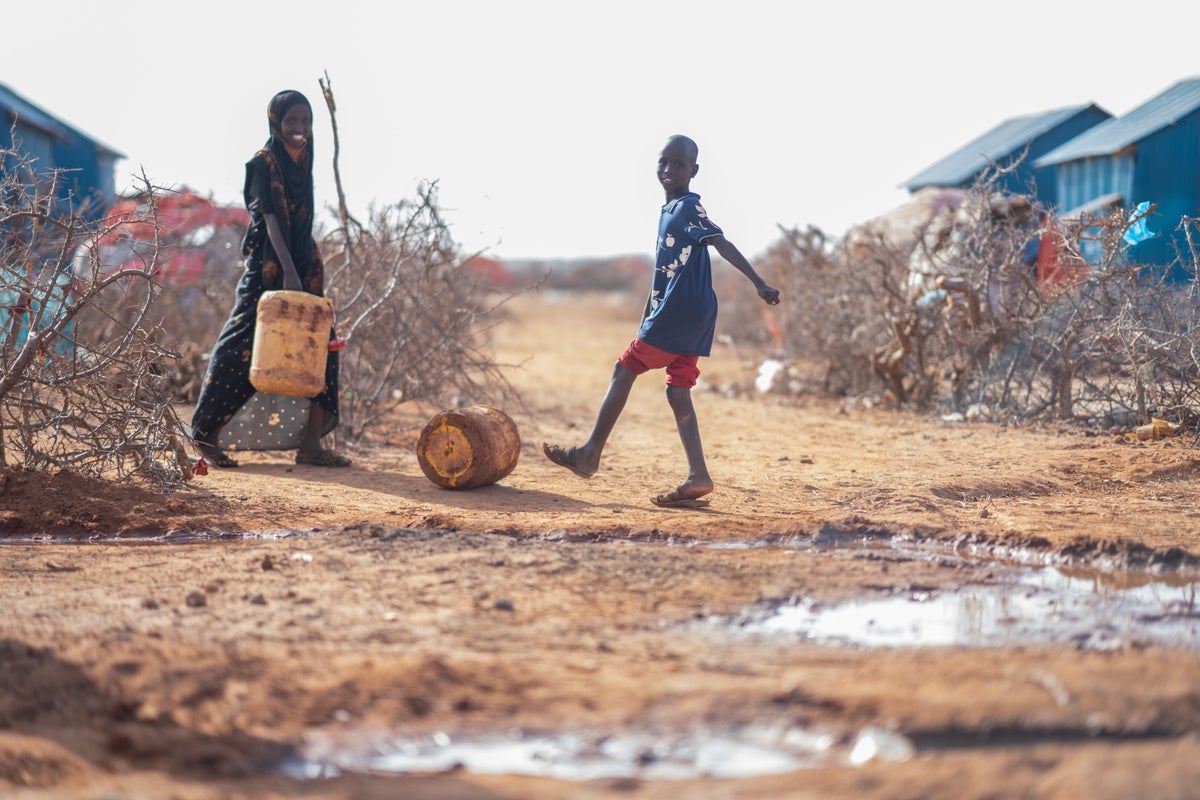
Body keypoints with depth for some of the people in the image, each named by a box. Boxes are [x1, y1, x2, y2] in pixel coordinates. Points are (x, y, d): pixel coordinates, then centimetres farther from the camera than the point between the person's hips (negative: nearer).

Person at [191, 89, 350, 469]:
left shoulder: (302, 163, 14)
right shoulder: (263, 162, -8)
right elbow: (271, 217, -18)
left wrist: (312, 269, 17)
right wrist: (289, 272, -27)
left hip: (301, 265, 8)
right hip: (268, 266, -8)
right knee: (244, 346, -7)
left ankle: (311, 444, 3)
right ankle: (205, 435, 3)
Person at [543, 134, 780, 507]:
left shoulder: (689, 207, -10)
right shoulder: (669, 210, 18)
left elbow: (723, 245, -21)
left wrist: (759, 283, -29)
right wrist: (648, 309, 31)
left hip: (679, 310, -9)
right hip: (696, 316, 9)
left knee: (624, 370, 2)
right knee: (678, 393, 5)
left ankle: (590, 454, 9)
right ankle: (698, 477, -2)